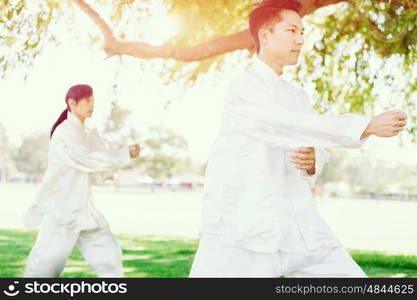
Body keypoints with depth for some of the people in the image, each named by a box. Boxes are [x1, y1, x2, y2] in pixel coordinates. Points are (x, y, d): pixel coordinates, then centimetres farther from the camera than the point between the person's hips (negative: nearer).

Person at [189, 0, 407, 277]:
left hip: (299, 229, 7)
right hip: (243, 231, -7)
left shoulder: (298, 96, 17)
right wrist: (370, 125, -24)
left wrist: (312, 161, -8)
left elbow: (316, 145, 17)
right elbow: (300, 127, -20)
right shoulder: (243, 90, -7)